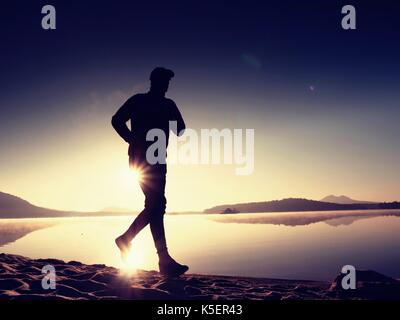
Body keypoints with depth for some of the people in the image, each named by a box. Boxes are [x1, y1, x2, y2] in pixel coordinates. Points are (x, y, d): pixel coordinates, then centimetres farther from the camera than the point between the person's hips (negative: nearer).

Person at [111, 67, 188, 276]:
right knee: (156, 204, -16)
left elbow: (181, 130, 6)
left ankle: (126, 239, 20)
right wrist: (133, 141, -11)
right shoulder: (138, 100, 4)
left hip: (157, 161, 6)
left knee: (155, 206, 6)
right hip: (141, 159, -6)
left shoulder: (168, 105, 15)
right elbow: (117, 120, -1)